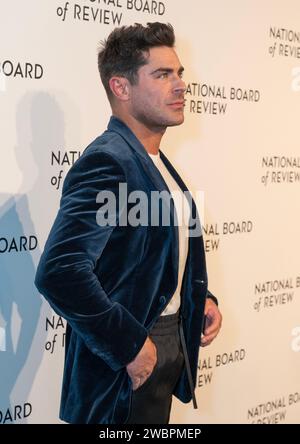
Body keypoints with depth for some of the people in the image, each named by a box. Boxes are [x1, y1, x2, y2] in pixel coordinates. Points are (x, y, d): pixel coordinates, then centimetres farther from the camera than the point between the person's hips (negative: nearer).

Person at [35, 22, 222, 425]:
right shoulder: (108, 161, -21)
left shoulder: (156, 164, 10)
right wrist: (130, 346, -24)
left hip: (169, 343, 9)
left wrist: (201, 298, 5)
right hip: (125, 368, -9)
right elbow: (59, 272, -32)